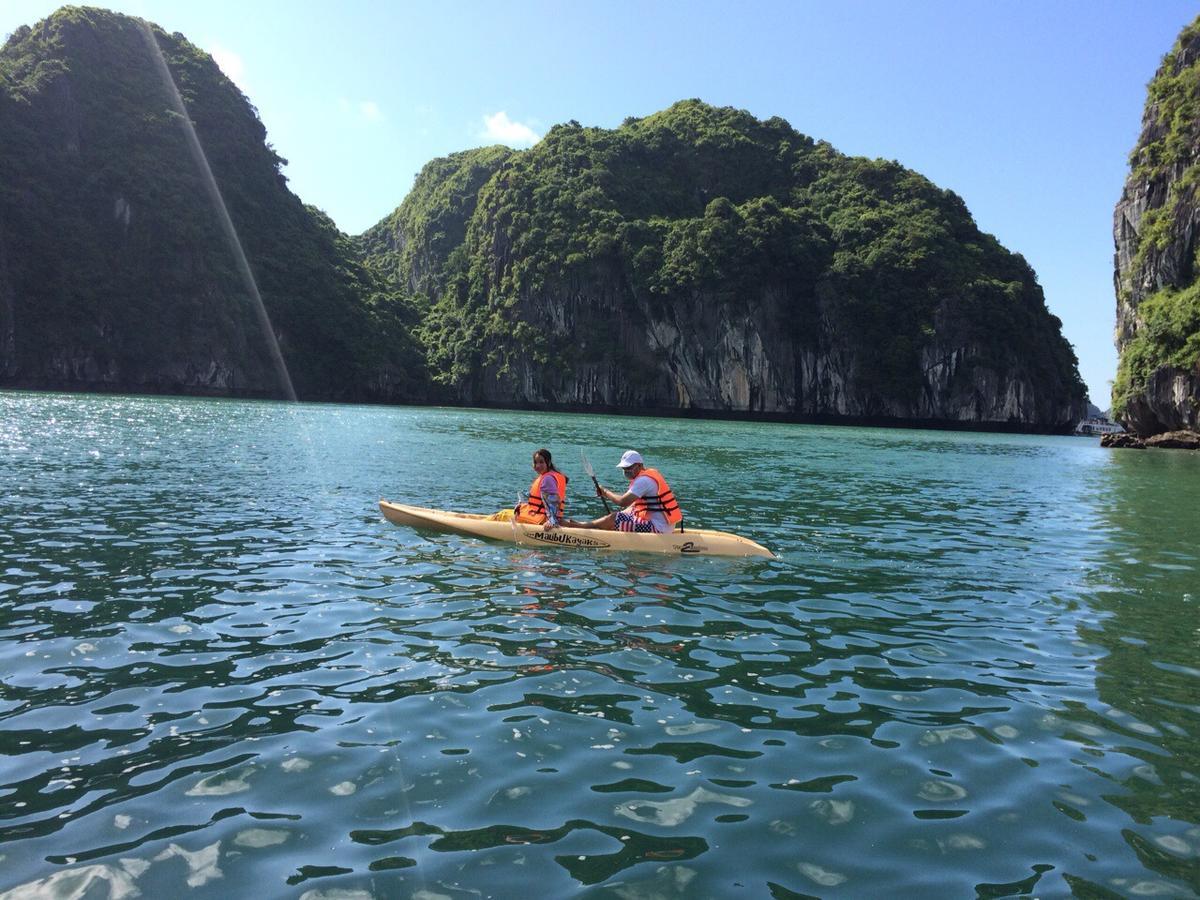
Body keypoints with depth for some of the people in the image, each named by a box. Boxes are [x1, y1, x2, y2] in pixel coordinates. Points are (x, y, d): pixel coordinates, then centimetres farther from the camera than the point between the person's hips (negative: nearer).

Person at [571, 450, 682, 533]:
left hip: (658, 527, -11)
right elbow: (635, 502, 22)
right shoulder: (651, 474, 16)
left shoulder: (644, 480, -16)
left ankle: (577, 526, 6)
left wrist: (606, 492, -7)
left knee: (613, 519, -10)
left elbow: (623, 501, -23)